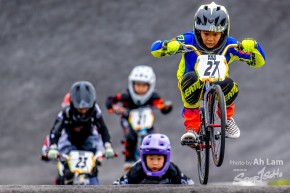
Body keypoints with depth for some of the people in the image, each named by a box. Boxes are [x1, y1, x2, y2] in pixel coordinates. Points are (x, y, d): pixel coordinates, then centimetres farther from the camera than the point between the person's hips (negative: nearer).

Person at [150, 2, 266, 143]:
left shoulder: (229, 44, -19)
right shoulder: (189, 40, -24)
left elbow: (258, 62, -17)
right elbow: (155, 49, -26)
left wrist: (253, 47, -39)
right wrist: (168, 46, -49)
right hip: (192, 86, -1)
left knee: (230, 86, -33)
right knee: (191, 79, -37)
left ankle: (227, 118, 0)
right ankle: (191, 128, -25)